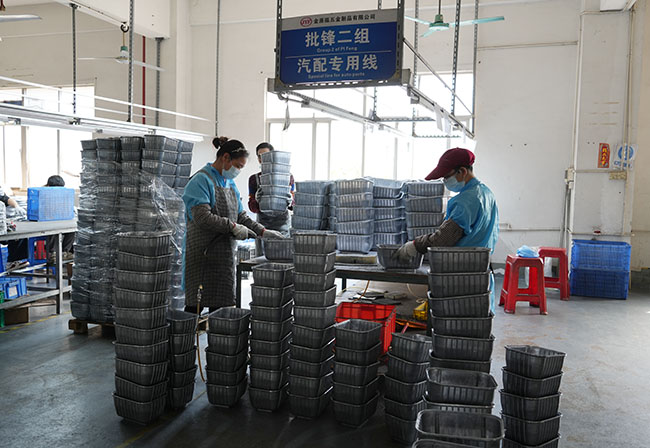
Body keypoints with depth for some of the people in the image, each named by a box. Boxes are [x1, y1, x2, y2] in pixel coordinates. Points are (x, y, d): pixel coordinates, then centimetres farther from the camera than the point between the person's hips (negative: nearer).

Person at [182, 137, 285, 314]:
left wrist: (262, 232, 5)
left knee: (221, 305, 10)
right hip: (202, 255, -8)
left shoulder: (230, 183, 16)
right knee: (195, 306, -1)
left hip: (225, 255, 8)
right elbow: (202, 218, -21)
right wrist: (233, 227, -18)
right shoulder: (201, 181, -11)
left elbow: (240, 215, 17)